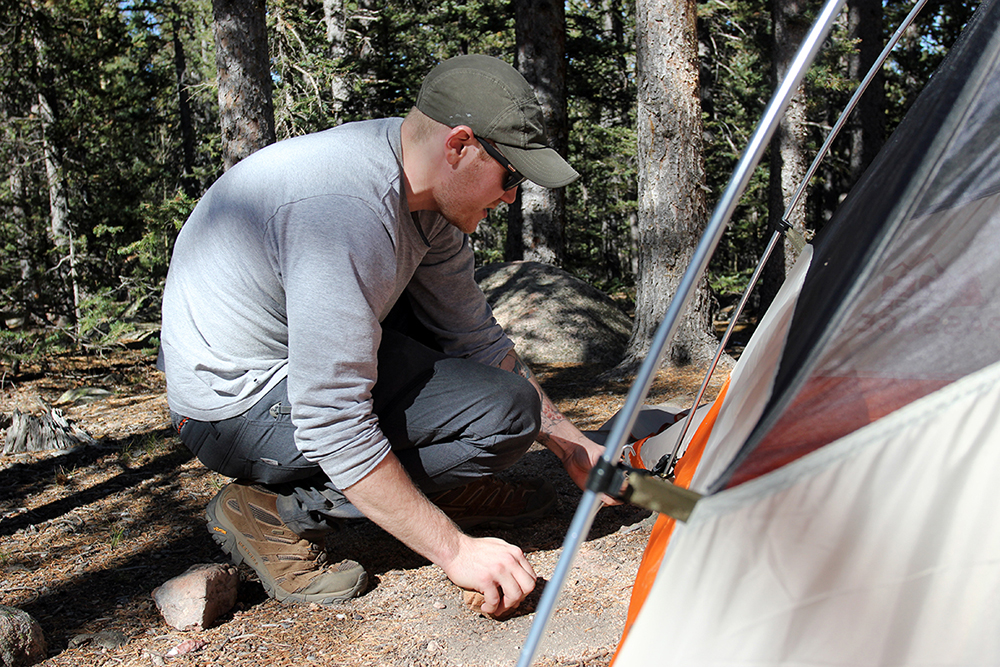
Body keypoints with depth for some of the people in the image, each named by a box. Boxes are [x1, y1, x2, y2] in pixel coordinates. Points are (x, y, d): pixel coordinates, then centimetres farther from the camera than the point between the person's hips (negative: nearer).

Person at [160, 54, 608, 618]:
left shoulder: (426, 191, -3)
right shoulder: (345, 210, -32)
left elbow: (475, 337, 8)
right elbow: (330, 425, -32)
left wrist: (572, 446, 8)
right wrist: (455, 550, -26)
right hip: (238, 408, -9)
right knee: (505, 412, -18)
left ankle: (453, 486, 15)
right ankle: (280, 513, -10)